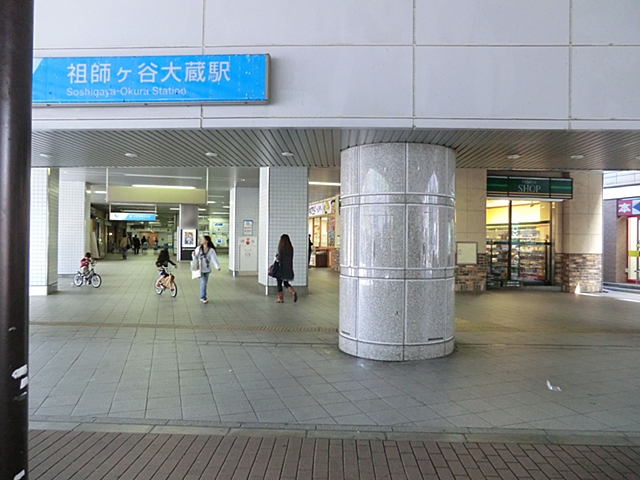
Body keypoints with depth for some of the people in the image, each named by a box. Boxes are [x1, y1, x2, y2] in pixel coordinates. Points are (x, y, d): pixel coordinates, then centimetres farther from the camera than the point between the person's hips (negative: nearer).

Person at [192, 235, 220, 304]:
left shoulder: (211, 250, -8)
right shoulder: (198, 248, -4)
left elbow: (214, 258, -17)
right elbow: (195, 258, 6)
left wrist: (217, 266, -32)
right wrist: (193, 255, -16)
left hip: (207, 270, 1)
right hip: (200, 269, -1)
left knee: (204, 283, 12)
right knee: (203, 283, -9)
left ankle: (203, 296, 28)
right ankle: (203, 297, 6)